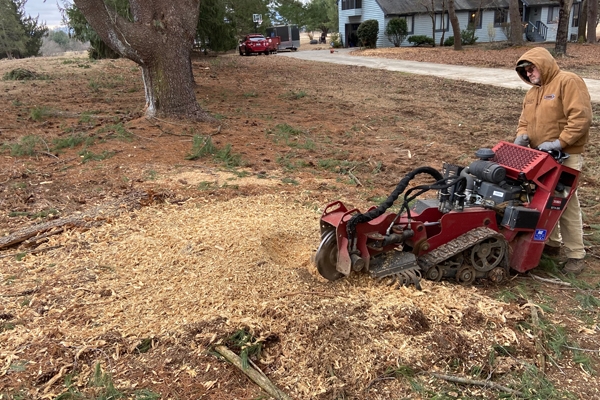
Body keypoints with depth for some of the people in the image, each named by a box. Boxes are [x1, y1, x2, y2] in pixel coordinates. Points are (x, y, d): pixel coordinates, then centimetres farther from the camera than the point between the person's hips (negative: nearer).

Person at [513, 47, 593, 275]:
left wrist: (559, 142, -24)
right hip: (540, 155, 8)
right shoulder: (532, 92, 16)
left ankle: (576, 256, 3)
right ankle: (551, 243, 31)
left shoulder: (568, 82, -11)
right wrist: (522, 136, -5)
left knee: (567, 204, -7)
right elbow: (525, 120, 17)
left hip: (565, 156, -8)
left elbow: (581, 117, -19)